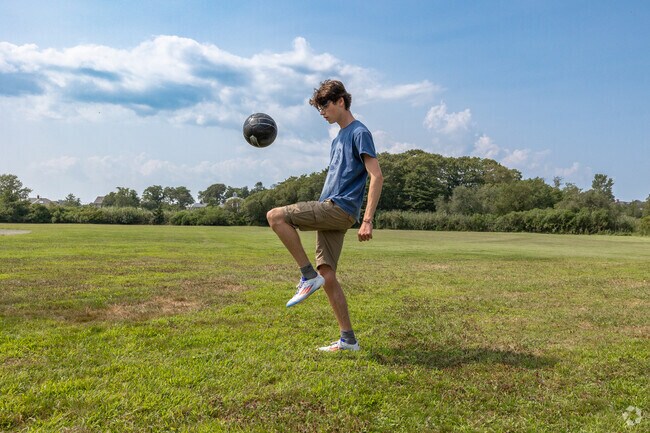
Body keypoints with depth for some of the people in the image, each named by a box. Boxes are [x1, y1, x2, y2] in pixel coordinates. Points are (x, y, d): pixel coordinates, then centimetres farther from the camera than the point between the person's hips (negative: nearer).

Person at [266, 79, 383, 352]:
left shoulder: (359, 132, -5)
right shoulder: (338, 138, 23)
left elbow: (376, 176, -14)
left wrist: (367, 220, -21)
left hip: (340, 208, -9)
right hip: (330, 210, 9)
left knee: (275, 216, -18)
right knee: (327, 276, 4)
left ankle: (309, 276, -11)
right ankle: (348, 340, 11)